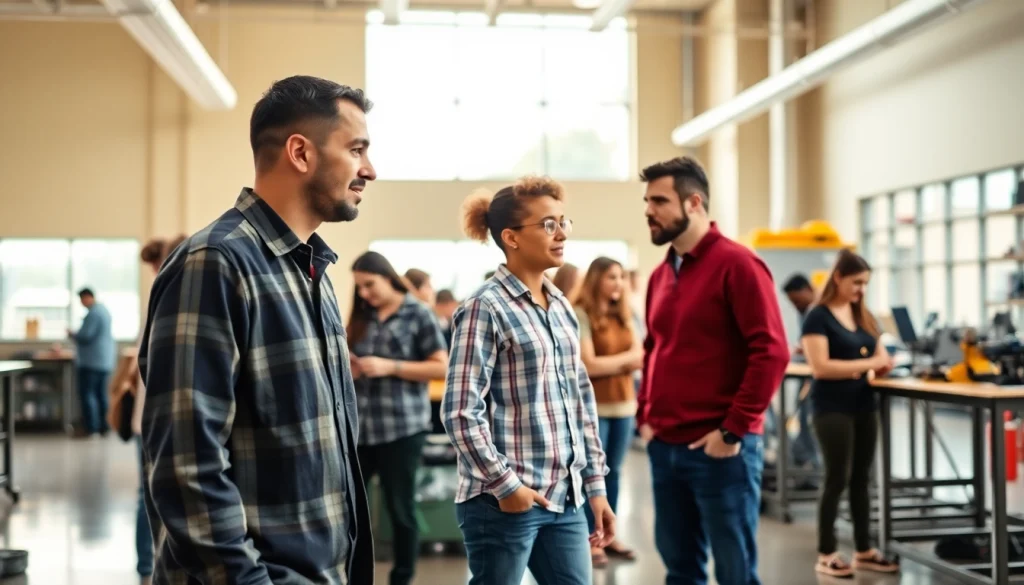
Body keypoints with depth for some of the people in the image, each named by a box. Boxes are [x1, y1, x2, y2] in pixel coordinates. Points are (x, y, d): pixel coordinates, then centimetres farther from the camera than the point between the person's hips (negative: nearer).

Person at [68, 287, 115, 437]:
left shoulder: (93, 313, -17)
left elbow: (85, 336, -20)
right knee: (101, 394, 11)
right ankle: (104, 426, 11)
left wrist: (72, 334, -1)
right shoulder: (104, 310, 16)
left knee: (87, 393, -5)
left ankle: (90, 427, -6)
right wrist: (76, 335, 21)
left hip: (91, 361, -10)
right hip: (106, 360, 10)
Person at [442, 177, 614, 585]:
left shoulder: (561, 307, 12)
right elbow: (460, 413, -15)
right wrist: (505, 485, -15)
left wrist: (595, 484, 12)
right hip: (505, 501, -7)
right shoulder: (486, 308, -10)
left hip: (566, 499, 7)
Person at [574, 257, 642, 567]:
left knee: (613, 471, 10)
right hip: (592, 407, -6)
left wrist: (607, 363, -9)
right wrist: (625, 359, -3)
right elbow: (587, 365, -13)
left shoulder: (623, 316, 12)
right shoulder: (580, 315, -8)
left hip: (624, 405, 6)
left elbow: (640, 358, 8)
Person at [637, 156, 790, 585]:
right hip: (665, 447, 7)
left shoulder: (736, 263, -10)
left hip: (720, 449, -7)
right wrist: (645, 417, 11)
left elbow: (771, 351, -16)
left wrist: (733, 430, -16)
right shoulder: (660, 275, 13)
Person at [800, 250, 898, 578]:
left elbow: (879, 354, 16)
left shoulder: (864, 316, 12)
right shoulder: (818, 317, -10)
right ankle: (826, 556, 4)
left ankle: (864, 552, 18)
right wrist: (868, 363, -22)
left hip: (864, 405, 7)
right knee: (837, 479, -5)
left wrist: (884, 364, -8)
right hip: (833, 409, -7)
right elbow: (820, 367, -19)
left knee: (861, 478, 10)